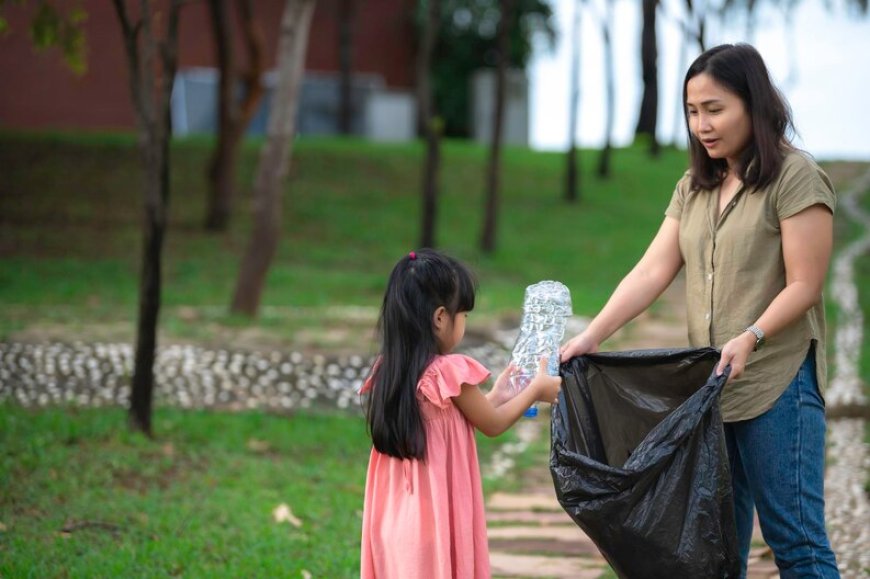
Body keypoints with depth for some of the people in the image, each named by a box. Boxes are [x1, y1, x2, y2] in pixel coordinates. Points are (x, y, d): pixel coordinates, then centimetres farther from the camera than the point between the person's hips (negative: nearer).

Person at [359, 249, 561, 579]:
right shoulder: (448, 372, -17)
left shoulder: (387, 371, 4)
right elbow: (492, 425, -1)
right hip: (436, 516, -7)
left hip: (395, 519, 7)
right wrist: (535, 390, 14)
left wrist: (494, 397, 26)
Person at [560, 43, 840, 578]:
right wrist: (592, 335, -8)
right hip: (709, 387, 7)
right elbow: (651, 273, 5)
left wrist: (750, 337, -27)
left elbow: (803, 286, -12)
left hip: (778, 385, -7)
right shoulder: (694, 189, 13)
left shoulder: (796, 179, -7)